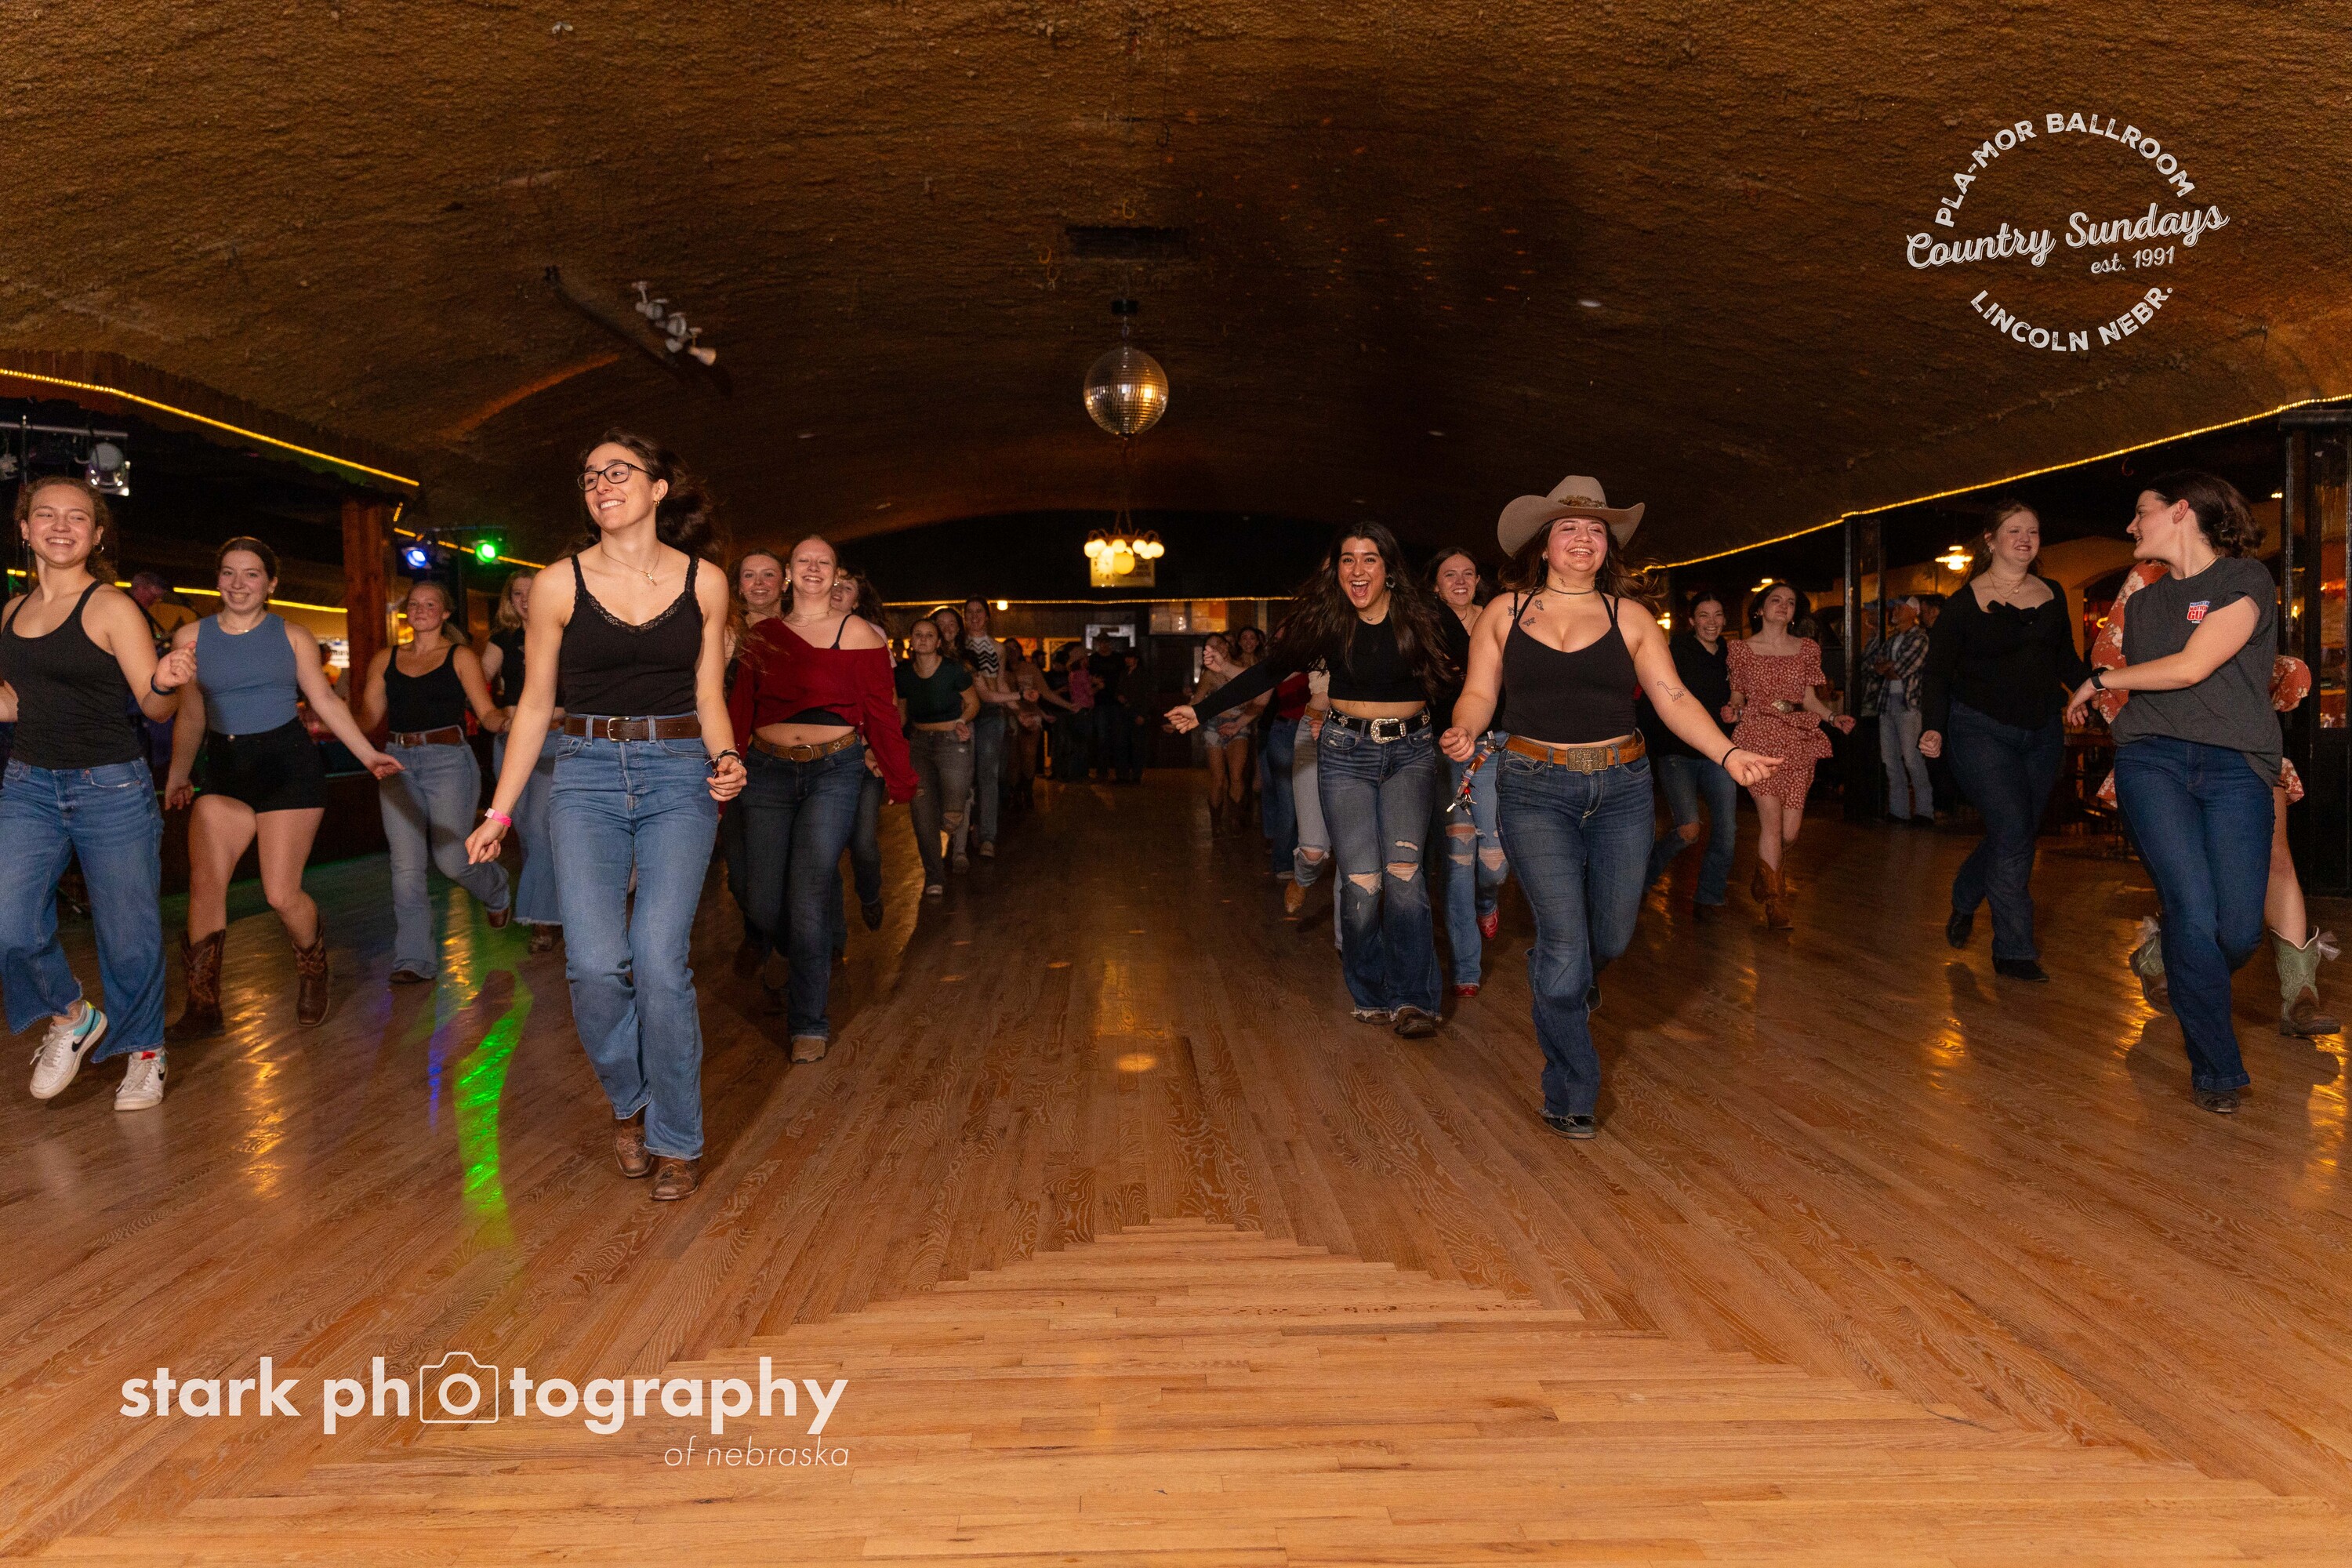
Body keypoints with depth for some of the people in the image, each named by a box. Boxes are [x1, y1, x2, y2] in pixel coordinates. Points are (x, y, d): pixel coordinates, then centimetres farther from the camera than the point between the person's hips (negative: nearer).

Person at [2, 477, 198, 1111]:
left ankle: (142, 1049, 25)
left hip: (111, 789, -4)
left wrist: (167, 682, -30)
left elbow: (153, 706, -10)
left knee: (129, 933, 4)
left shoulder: (110, 607, -5)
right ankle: (70, 1017, 17)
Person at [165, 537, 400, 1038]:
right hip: (224, 773, 3)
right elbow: (190, 718, 14)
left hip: (288, 769, -2)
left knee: (281, 894, -5)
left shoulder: (292, 637, 4)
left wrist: (368, 754, -4)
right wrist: (179, 774, 9)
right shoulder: (190, 638, 8)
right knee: (204, 884, -8)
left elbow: (326, 701, 3)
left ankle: (315, 977, 23)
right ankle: (202, 1007, 2)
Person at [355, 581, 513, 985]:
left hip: (448, 761, -3)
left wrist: (506, 720, -23)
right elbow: (368, 717, 13)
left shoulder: (461, 657, 4)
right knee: (406, 867, -4)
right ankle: (414, 960, 1)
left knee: (451, 860, -5)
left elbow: (487, 713, -2)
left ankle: (496, 889, 30)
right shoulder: (385, 660, 15)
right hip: (399, 765, 3)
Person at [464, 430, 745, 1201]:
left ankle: (676, 1139, 7)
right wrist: (499, 812, 7)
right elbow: (535, 703, 9)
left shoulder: (703, 582, 5)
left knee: (660, 962, -12)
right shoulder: (559, 585, 4)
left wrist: (726, 757, -9)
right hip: (587, 775, 1)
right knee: (595, 964, -12)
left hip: (679, 775, 0)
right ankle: (629, 1104, 18)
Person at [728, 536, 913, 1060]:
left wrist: (899, 778, -3)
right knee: (765, 905, 2)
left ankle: (809, 1022, 4)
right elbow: (739, 710, 8)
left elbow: (881, 713, -1)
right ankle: (788, 949, 40)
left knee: (809, 898, -10)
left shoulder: (858, 634, 0)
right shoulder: (761, 636, 9)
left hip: (835, 773, -3)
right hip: (770, 772, 3)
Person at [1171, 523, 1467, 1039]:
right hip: (1347, 752, 1)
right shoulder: (1328, 619, -3)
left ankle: (1412, 998, -10)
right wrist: (1204, 710, 2)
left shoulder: (1423, 617, -6)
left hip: (1410, 752, 0)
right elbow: (1270, 669, 4)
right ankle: (1371, 995, 8)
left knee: (1404, 868, -17)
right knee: (1360, 883, -9)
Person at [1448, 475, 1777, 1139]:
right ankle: (1570, 1096, 10)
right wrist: (1463, 732, -19)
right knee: (1566, 946, -7)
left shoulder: (1629, 616, 7)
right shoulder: (1505, 612, 6)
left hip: (1621, 787, 2)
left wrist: (1728, 752, -12)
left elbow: (1673, 698, 1)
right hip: (1536, 790, -2)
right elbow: (1480, 693, 3)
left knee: (1610, 935, 8)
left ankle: (1556, 980, 47)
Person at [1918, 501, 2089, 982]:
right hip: (1982, 730, -5)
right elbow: (1938, 668, -6)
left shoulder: (2053, 595, 9)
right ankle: (2014, 951, -6)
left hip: (2043, 734, 6)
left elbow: (2068, 662, 16)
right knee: (2013, 830, -15)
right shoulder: (1966, 600, -6)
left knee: (2019, 834, 9)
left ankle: (1964, 899, 37)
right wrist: (1934, 728, -19)